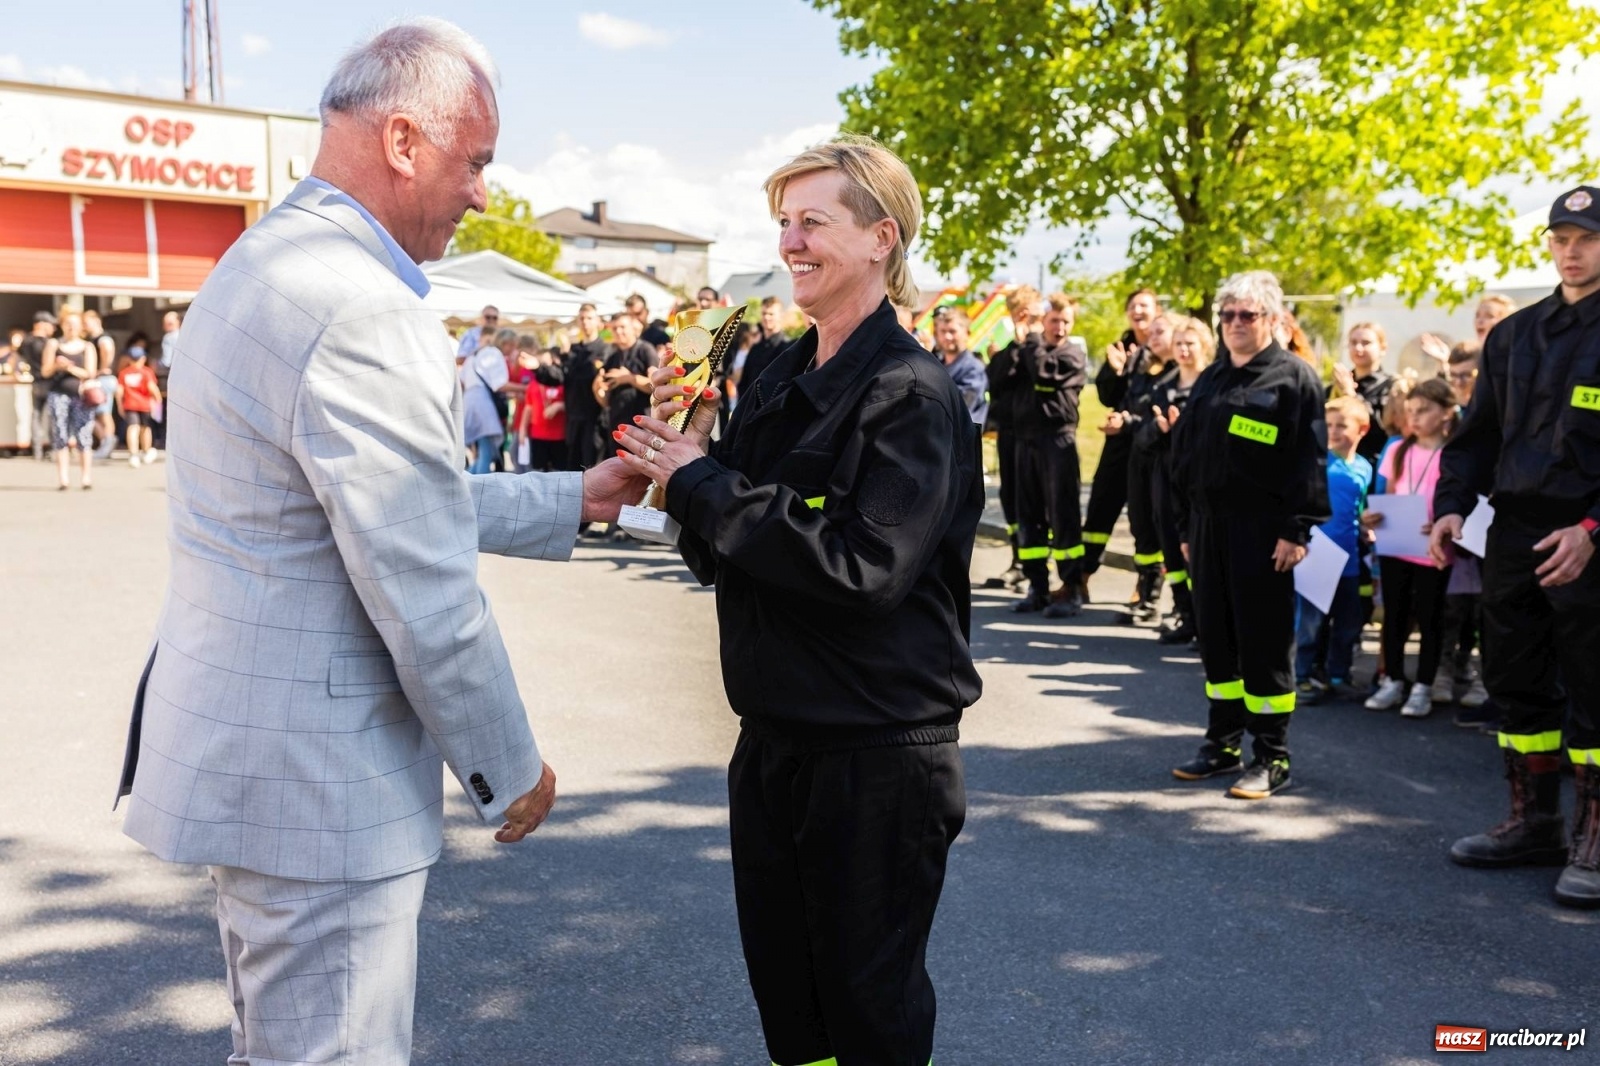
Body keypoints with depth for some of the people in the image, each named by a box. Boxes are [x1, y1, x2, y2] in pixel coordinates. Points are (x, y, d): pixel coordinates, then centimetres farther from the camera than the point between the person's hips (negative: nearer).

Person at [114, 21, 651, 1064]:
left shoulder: (262, 266, 11)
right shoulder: (360, 311, -23)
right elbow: (430, 598, -21)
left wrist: (574, 499, 18)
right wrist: (512, 769, -7)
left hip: (243, 749, 10)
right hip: (315, 783, -10)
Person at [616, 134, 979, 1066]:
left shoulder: (914, 395, -15)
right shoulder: (784, 380, 7)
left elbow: (867, 568, -27)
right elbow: (726, 553, 12)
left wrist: (702, 483, -21)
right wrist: (688, 456, -7)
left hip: (878, 752, -7)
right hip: (775, 734, 7)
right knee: (782, 986, 20)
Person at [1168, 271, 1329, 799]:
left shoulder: (1294, 377, -3)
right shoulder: (1210, 380, 16)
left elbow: (1310, 460, -10)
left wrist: (1297, 530, -16)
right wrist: (1187, 527, 14)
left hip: (1263, 530, -6)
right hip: (1209, 526, 6)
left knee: (1265, 642, -2)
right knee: (1216, 637, 10)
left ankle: (1272, 758, 6)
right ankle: (1224, 743, 21)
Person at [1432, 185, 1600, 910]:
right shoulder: (1514, 336, 14)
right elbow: (1479, 433, 16)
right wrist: (1452, 504, 2)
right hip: (1514, 531, 6)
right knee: (1517, 681, 11)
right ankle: (1533, 823, 24)